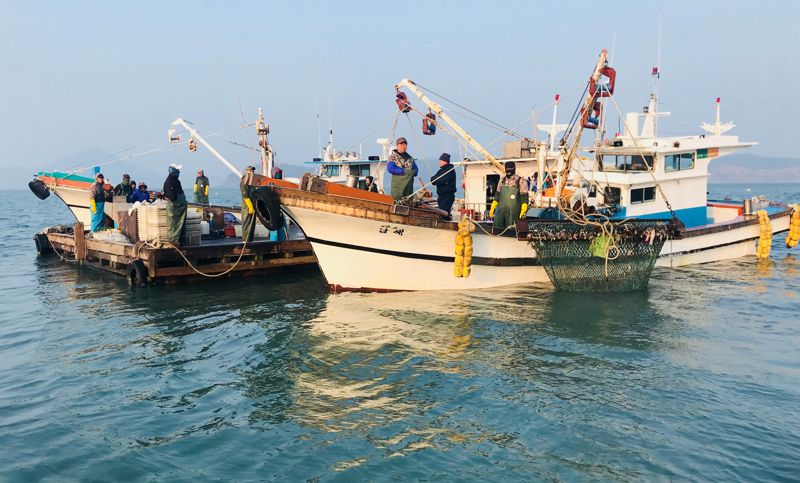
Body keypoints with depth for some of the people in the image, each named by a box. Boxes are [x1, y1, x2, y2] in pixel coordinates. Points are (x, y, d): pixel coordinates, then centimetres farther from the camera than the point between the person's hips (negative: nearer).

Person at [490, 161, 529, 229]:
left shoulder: (520, 181, -4)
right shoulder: (502, 180, 12)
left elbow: (524, 197, -7)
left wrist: (523, 211, -18)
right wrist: (492, 208, 13)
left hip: (513, 212, -5)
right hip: (500, 211, 5)